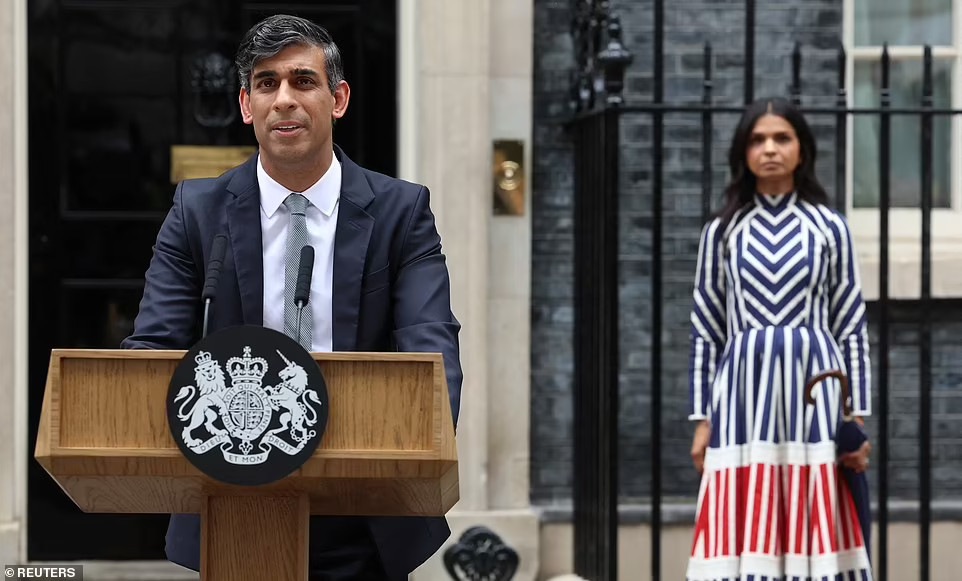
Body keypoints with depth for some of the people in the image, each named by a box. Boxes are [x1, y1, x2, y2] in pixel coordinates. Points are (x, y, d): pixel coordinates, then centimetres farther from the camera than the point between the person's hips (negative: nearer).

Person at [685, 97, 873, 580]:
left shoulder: (830, 228, 6)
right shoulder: (722, 231, 8)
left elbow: (852, 329, 6)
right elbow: (705, 331, 8)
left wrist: (858, 418, 0)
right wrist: (702, 420, 3)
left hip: (813, 391, 0)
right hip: (744, 393, 1)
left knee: (816, 533, -2)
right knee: (742, 539, -3)